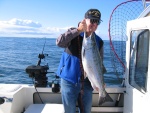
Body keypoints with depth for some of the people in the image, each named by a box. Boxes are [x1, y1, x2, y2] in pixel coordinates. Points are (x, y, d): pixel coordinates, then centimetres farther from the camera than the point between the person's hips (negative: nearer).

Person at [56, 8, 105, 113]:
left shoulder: (99, 42, 2)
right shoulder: (73, 33, -6)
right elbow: (59, 42, -25)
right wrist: (78, 30, -26)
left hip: (86, 83, 3)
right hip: (69, 81, -2)